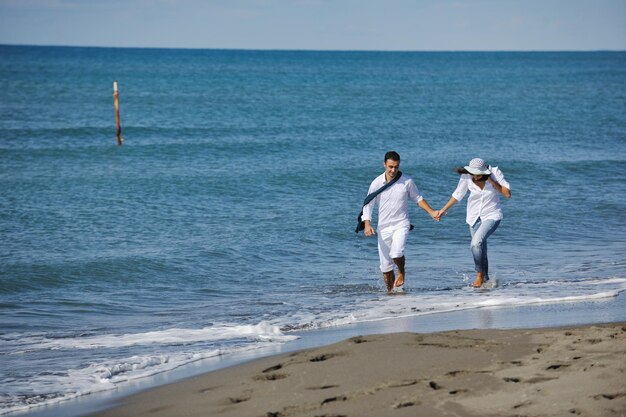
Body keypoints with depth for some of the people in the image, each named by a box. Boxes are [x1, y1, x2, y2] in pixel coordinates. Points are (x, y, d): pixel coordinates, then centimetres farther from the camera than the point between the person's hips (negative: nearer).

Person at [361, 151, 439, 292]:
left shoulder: (407, 181, -3)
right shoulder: (377, 183, -4)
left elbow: (417, 198, 13)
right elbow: (368, 205, 0)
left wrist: (431, 212, 5)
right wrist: (367, 224, -13)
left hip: (401, 225, -2)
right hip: (383, 227, 2)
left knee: (396, 253, -26)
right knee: (385, 265, 3)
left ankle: (401, 272, 5)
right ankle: (390, 292, 19)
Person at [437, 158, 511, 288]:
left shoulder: (495, 172, -17)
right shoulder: (466, 176, -12)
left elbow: (507, 194, -18)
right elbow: (458, 194, 4)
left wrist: (491, 181, -25)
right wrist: (444, 210, 5)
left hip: (492, 215, -4)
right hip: (474, 216, 4)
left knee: (476, 242, -24)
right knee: (481, 249, 9)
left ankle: (480, 275, -7)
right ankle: (485, 278, 27)